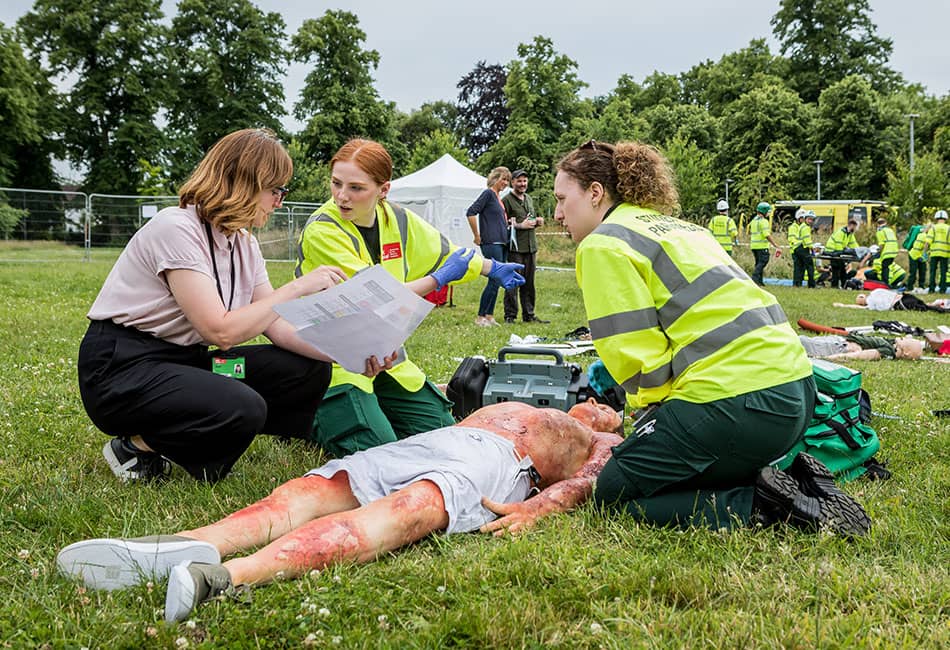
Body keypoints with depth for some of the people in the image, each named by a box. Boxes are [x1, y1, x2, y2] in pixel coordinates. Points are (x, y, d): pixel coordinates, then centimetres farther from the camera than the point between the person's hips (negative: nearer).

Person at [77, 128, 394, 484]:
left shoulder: (244, 243, 7)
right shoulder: (175, 229, -20)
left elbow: (278, 326, 2)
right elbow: (221, 331, -27)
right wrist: (297, 288, -20)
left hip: (184, 361, 9)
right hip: (122, 367, -9)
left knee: (310, 369, -4)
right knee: (243, 409, -33)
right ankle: (137, 447, -5)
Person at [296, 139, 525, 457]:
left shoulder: (398, 219, 0)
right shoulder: (322, 231, -21)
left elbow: (444, 251, 21)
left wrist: (493, 268, 34)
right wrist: (440, 279, -13)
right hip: (335, 359, -7)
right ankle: (309, 418, 4)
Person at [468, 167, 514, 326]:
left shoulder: (498, 197, 18)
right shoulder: (488, 193, -7)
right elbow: (471, 213, -16)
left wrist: (508, 222, 13)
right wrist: (477, 236, -14)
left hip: (501, 244, 9)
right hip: (491, 243, -9)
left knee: (496, 281, 8)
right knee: (495, 280, -10)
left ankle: (489, 316, 13)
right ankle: (480, 317, -4)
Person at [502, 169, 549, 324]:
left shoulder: (529, 199, 19)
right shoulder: (506, 200, -5)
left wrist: (537, 221, 11)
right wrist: (520, 226, -16)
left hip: (531, 246, 7)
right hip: (515, 247, -7)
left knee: (529, 283, 11)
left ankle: (529, 315, 17)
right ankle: (510, 315, -1)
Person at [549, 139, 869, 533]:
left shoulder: (602, 245, -3)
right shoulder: (673, 226, 25)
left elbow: (637, 354, -10)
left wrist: (653, 407, 7)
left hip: (739, 404, -9)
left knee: (612, 493, 4)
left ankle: (758, 505, -9)